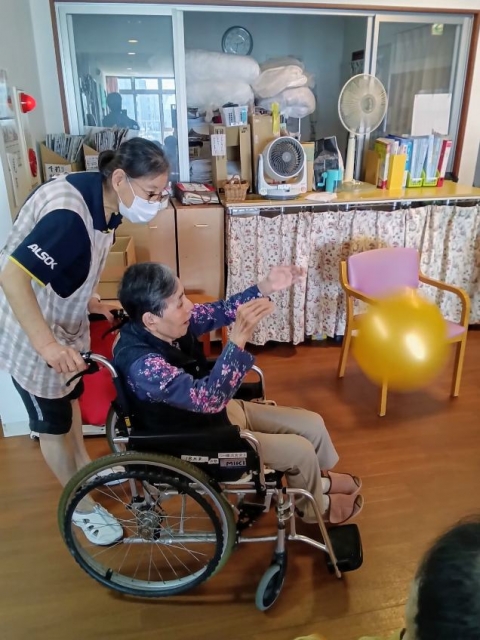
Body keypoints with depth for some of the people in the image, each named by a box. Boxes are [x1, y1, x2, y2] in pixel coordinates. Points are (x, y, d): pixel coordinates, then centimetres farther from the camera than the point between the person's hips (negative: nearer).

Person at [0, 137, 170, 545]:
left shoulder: (102, 199, -5)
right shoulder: (69, 215, -34)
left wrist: (87, 299, 4)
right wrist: (46, 345, -43)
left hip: (64, 318, 9)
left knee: (71, 397, 26)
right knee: (53, 422, 10)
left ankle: (84, 467, 51)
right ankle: (80, 505, 32)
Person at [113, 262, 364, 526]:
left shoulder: (167, 324, -13)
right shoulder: (142, 365, -36)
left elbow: (218, 312, -2)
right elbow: (208, 397, -42)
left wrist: (266, 287, -15)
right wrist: (238, 337, -50)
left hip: (220, 409, 8)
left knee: (312, 424, 10)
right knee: (300, 450, -5)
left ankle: (319, 481, 42)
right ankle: (315, 507, 29)